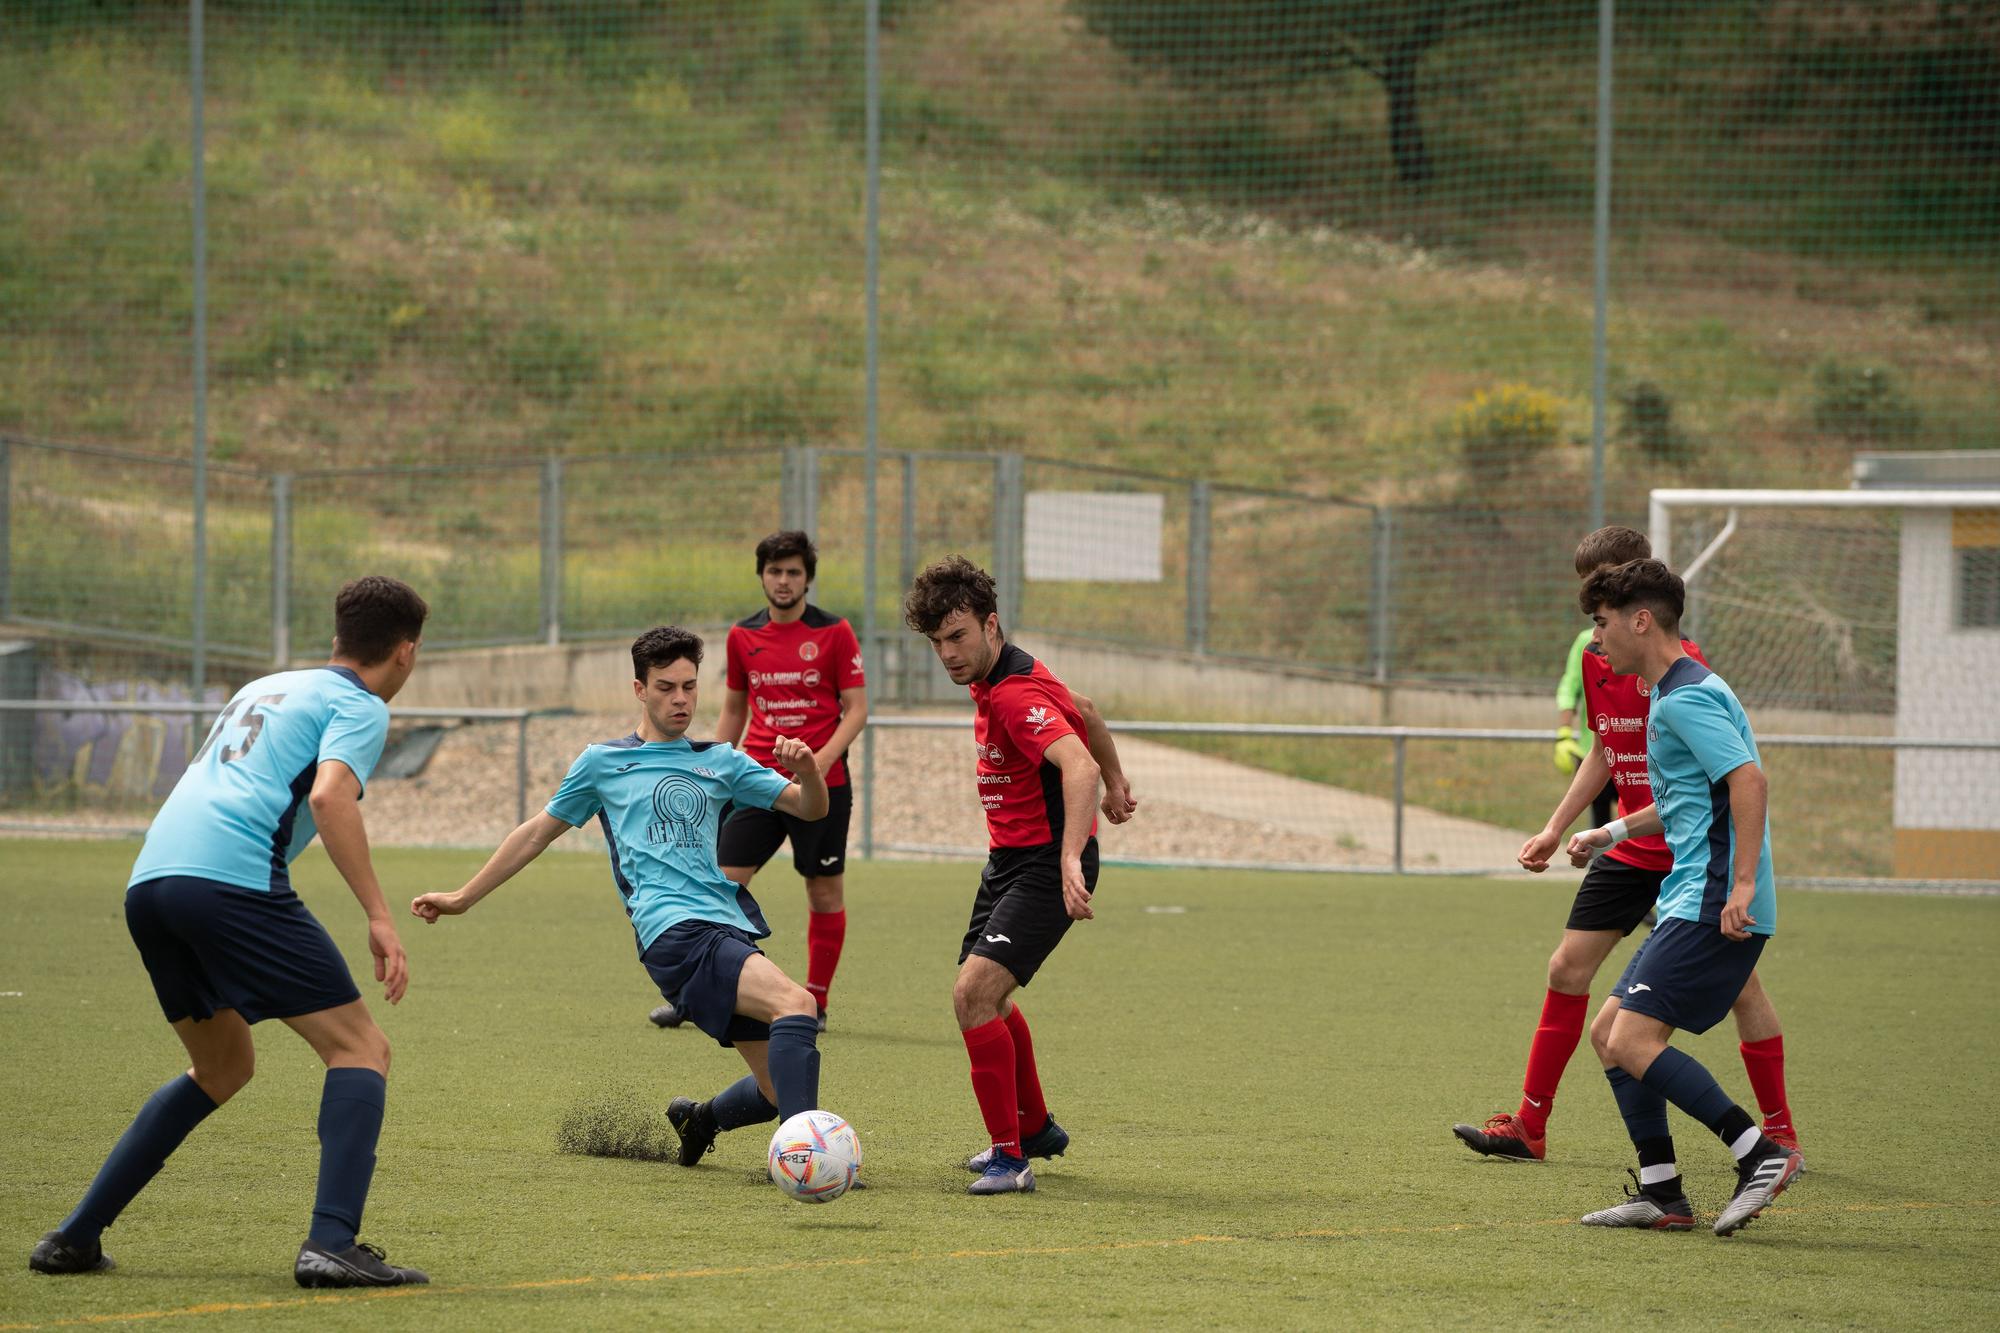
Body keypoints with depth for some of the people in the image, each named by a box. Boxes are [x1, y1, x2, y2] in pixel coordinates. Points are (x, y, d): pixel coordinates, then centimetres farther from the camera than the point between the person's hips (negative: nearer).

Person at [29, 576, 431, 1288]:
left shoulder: (264, 688, 30)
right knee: (361, 1049, -1)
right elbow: (330, 797, -12)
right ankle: (331, 1243, -19)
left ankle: (75, 1237, 21)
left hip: (149, 882, 8)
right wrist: (379, 917, -15)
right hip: (235, 879, -8)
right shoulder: (360, 707, 6)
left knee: (224, 1067, 25)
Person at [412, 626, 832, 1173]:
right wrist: (463, 898, 28)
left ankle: (697, 1121, 31)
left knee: (779, 1090, 0)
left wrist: (808, 771, -6)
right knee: (794, 1002, -31)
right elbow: (537, 833, 24)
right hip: (674, 932, -5)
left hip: (731, 928, 5)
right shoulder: (603, 763, 14)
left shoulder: (720, 762, 22)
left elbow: (810, 809, 18)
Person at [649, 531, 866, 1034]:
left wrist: (822, 758, -18)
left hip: (821, 783, -3)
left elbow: (856, 709, -3)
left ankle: (815, 1003, 13)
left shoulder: (835, 633, -2)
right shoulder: (742, 637, 8)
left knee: (826, 892, 2)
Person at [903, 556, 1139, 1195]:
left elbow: (1079, 766, -41)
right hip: (1008, 856, 11)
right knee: (985, 996, 23)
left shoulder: (1017, 694, -25)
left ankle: (1011, 1158, -17)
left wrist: (1070, 861, -53)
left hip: (1045, 866, -11)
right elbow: (1082, 710, 24)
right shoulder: (989, 681, 7)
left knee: (973, 993, -22)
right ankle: (1035, 1129, 44)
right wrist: (1116, 782, 37)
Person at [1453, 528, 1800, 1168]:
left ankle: (1780, 1133, 6)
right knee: (1568, 968, 4)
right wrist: (1555, 829, 19)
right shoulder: (1596, 661, 6)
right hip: (1633, 848, 7)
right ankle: (1529, 1126, 11)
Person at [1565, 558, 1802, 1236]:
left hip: (1712, 908, -11)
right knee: (1614, 1038, 11)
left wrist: (1743, 883, -30)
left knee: (1634, 1042, -16)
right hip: (1690, 902, 11)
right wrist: (1612, 832, 36)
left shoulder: (1686, 698, -13)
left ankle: (1761, 1153, -13)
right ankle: (1661, 1194, 12)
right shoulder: (1677, 693, 20)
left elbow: (1749, 780, -24)